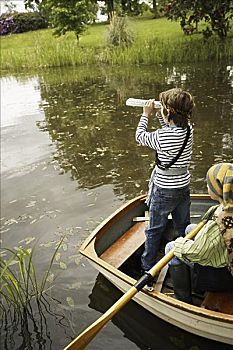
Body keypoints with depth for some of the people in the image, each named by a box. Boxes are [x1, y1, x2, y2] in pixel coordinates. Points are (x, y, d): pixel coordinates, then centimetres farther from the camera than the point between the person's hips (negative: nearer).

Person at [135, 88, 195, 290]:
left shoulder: (162, 137, -27)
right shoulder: (188, 129, -7)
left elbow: (140, 137, -7)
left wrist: (146, 115, 4)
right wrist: (159, 114, 11)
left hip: (164, 191, -6)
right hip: (183, 187, 6)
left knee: (154, 230, 13)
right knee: (184, 228, 23)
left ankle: (148, 268, 31)